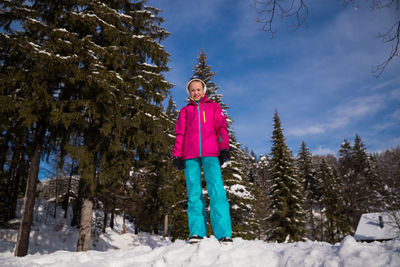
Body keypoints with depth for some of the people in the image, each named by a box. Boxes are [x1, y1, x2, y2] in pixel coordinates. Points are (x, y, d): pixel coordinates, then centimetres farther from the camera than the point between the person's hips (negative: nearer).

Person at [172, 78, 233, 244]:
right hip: (190, 156, 2)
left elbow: (221, 127, 12)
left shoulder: (213, 106, 23)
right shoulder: (184, 111, 26)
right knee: (194, 193, -6)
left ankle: (223, 234, -18)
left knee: (216, 190, -15)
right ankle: (197, 232, -5)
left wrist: (224, 148, -2)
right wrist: (176, 155, 5)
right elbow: (179, 134, 18)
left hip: (210, 154, -2)